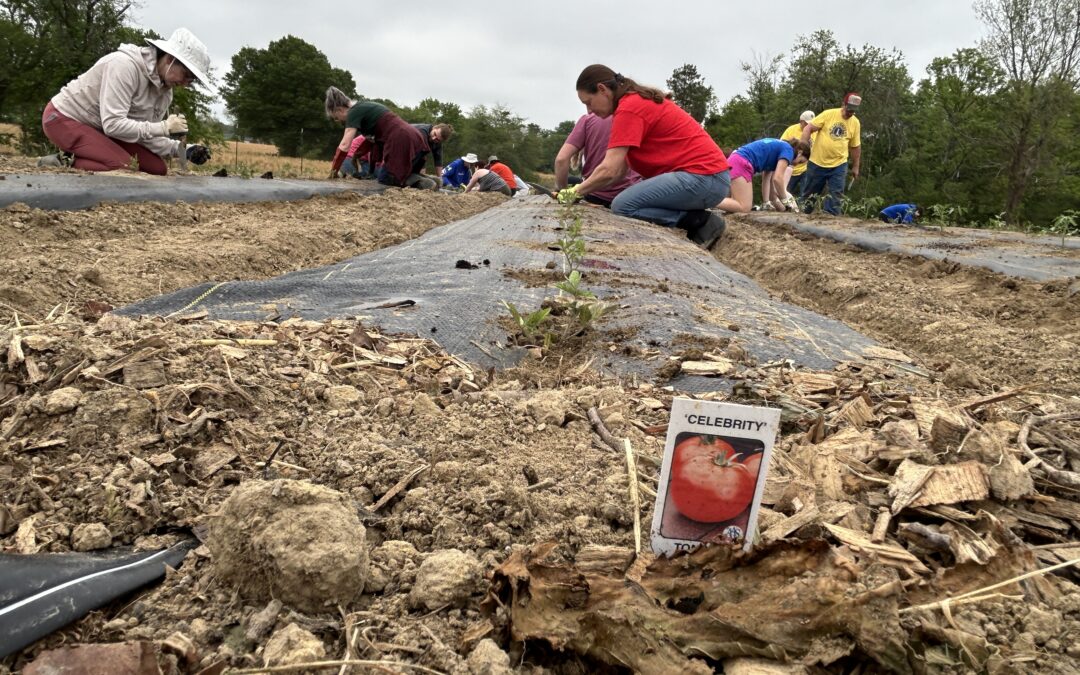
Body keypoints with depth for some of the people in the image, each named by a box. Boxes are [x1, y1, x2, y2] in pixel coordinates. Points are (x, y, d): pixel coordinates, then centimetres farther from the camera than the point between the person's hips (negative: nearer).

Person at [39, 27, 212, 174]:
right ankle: (65, 163, -9)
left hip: (99, 130, 9)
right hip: (64, 118, -9)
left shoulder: (165, 91, -3)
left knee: (157, 168, -5)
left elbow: (146, 134, -2)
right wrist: (163, 128, -32)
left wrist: (182, 150, -17)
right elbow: (113, 125, -33)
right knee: (125, 167, -29)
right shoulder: (125, 65, -27)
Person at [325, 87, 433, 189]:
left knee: (383, 178, 6)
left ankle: (419, 181, -12)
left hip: (402, 143, -9)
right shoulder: (365, 107, 23)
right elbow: (372, 138, 23)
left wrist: (333, 171, 0)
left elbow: (344, 145, -8)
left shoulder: (354, 112, -3)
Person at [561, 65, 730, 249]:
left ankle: (701, 221, -9)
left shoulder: (629, 108, -13)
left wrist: (575, 192, -5)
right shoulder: (638, 101, 18)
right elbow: (620, 170, 15)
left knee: (622, 206, -14)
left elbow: (609, 170, -18)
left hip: (704, 177, -10)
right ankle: (694, 217, 3)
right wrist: (582, 189, 8)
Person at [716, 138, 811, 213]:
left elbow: (767, 179, 26)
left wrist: (766, 203, 25)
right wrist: (785, 201, 3)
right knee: (744, 208, -15)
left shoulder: (777, 147, 29)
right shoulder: (788, 150, 2)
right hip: (741, 163, -9)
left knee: (738, 204, 12)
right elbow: (777, 179, -9)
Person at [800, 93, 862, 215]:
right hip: (817, 162, -2)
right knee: (809, 192, 8)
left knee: (836, 194, -5)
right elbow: (808, 128, -9)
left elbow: (855, 146, 10)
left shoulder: (855, 123, 2)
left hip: (839, 164, 2)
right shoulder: (828, 114, -9)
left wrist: (855, 167, 12)